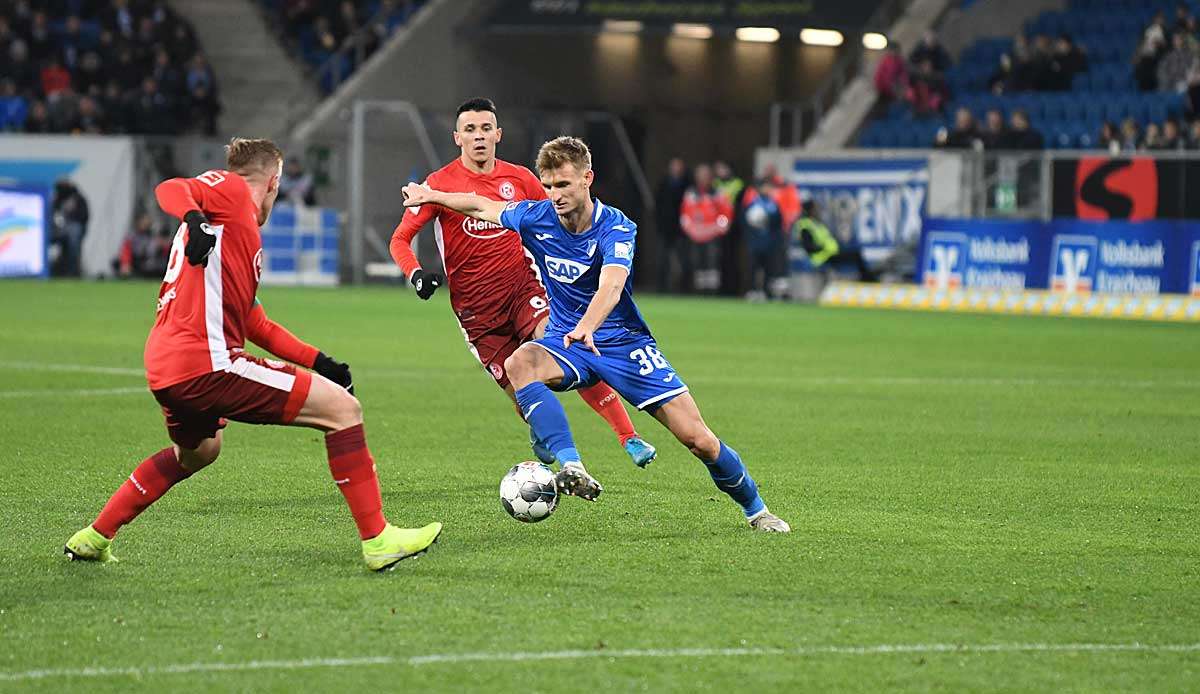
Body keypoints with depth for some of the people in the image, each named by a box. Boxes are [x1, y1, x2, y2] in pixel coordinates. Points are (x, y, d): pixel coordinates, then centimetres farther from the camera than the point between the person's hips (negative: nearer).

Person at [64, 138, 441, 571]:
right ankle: (377, 541, -9)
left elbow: (255, 324, 31)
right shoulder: (232, 190, 3)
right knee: (344, 409, -7)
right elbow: (170, 189, -16)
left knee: (197, 451, 40)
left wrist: (317, 361, 29)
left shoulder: (238, 230, 28)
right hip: (205, 362, -10)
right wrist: (194, 218, -36)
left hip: (164, 369, 10)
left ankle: (93, 539, 43)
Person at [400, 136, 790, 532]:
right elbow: (482, 206, 14)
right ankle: (572, 468, -45)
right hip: (565, 341, 3)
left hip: (624, 342, -3)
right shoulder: (536, 218, -7)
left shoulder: (617, 228, -20)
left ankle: (755, 508, 17)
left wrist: (586, 328, -57)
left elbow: (611, 288, -39)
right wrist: (432, 196, 24)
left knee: (698, 439, -10)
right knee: (519, 363, -34)